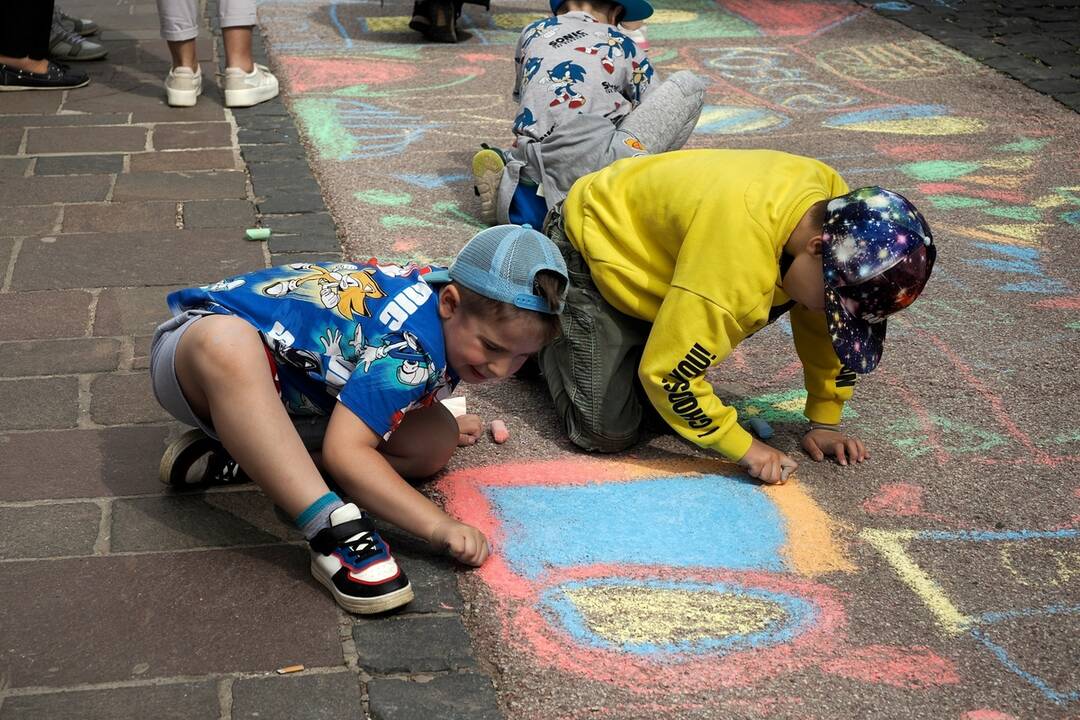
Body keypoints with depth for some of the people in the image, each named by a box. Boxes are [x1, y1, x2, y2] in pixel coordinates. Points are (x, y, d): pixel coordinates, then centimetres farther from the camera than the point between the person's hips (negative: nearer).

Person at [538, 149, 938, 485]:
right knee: (609, 433, -12)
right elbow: (667, 372, -36)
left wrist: (825, 422, 2)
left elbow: (824, 328, -1)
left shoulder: (836, 205, -17)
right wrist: (744, 448, -24)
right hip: (594, 245, -7)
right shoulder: (739, 260, -42)